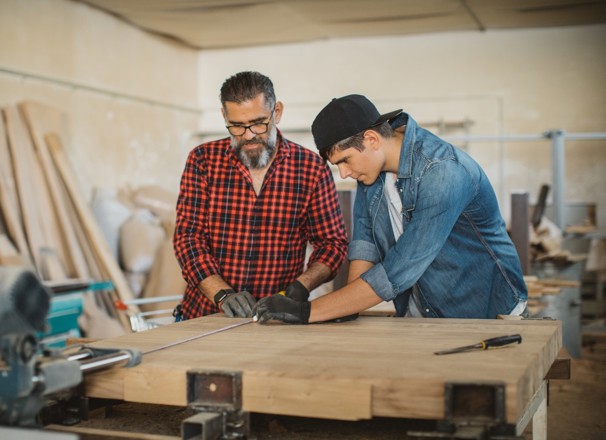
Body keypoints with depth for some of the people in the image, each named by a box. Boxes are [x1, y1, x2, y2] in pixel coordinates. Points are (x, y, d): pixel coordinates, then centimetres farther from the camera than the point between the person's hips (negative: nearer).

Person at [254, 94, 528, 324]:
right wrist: (349, 308, -11)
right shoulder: (371, 159, -2)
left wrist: (307, 312, -27)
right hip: (418, 316, 5)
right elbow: (365, 238, 2)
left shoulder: (443, 174, -25)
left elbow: (397, 273, -28)